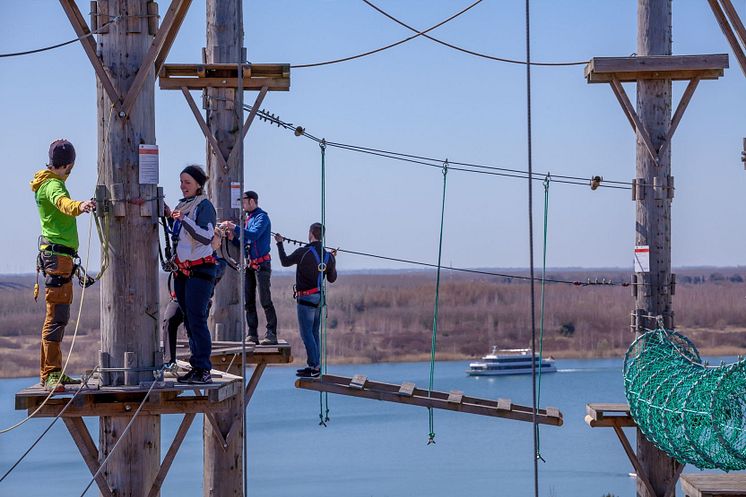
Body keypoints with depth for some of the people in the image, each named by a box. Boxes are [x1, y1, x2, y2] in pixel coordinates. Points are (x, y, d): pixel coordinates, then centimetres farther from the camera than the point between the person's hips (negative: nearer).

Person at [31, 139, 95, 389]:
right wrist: (79, 205, -56)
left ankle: (52, 372, 17)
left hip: (58, 255, 11)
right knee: (57, 315, -14)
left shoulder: (47, 183, 19)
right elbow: (63, 203, -37)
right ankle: (50, 373, -18)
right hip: (58, 255, -11)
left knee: (59, 314, 13)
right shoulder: (53, 185, -13)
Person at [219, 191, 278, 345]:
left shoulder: (262, 217, -7)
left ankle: (271, 334, -11)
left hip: (261, 264, -8)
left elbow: (254, 235, -24)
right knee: (249, 301, 6)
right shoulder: (248, 219, 17)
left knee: (265, 300, -11)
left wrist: (235, 228, -25)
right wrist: (233, 238, 3)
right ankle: (252, 335, 8)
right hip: (249, 265, 9)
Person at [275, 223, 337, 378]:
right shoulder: (328, 256, 3)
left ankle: (314, 367, -8)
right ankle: (316, 366, 16)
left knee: (307, 333, -4)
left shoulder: (303, 252, -14)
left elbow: (285, 262, 1)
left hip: (305, 298, -7)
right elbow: (332, 279, 14)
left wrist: (280, 244, 14)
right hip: (319, 298, 7)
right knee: (314, 333, 14)